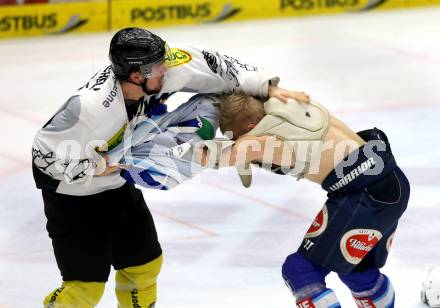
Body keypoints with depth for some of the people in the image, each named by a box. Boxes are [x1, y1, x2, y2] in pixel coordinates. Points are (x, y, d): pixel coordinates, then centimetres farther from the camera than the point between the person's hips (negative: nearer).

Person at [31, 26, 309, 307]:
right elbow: (45, 153, -27)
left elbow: (212, 64, -9)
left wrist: (267, 87, -15)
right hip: (73, 193, -7)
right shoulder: (91, 107, -37)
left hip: (118, 185, 7)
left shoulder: (159, 69, -20)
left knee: (145, 263, 17)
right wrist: (94, 169, -25)